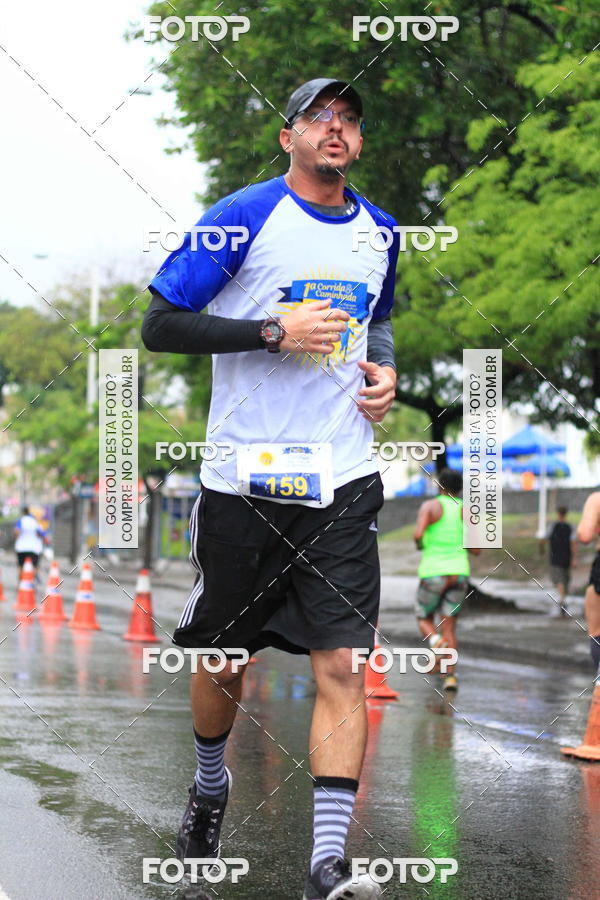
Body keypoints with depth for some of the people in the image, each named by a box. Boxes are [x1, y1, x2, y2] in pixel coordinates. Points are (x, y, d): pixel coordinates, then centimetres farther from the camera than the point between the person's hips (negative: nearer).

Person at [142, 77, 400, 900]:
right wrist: (274, 331, -17)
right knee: (223, 659, 12)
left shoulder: (379, 232, 11)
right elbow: (159, 324, -8)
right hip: (245, 483, -3)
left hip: (343, 483, 3)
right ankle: (210, 787, 41)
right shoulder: (244, 217, -5)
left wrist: (382, 369, 8)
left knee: (342, 665, -10)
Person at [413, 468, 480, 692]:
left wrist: (419, 544, 5)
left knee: (425, 621, 16)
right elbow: (475, 550, 4)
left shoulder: (430, 506, -3)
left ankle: (436, 641, -18)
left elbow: (418, 534, -18)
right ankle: (450, 675, -7)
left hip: (433, 573, -3)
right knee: (449, 627, 11)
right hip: (459, 572, 3)